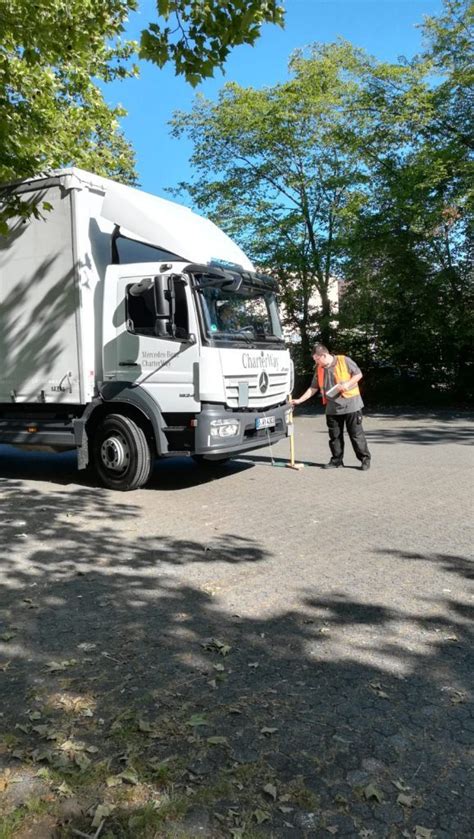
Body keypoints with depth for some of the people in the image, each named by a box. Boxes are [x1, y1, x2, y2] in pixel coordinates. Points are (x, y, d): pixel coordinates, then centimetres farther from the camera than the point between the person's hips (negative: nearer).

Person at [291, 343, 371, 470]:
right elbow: (313, 388, 12)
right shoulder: (319, 369, 8)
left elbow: (358, 374, -3)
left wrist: (347, 384, -18)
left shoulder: (344, 361, -7)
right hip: (332, 407, 5)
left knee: (356, 434, -1)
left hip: (350, 404, -5)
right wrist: (299, 400, 5)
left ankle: (365, 459, 9)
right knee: (335, 436, 8)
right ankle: (336, 460, 19)